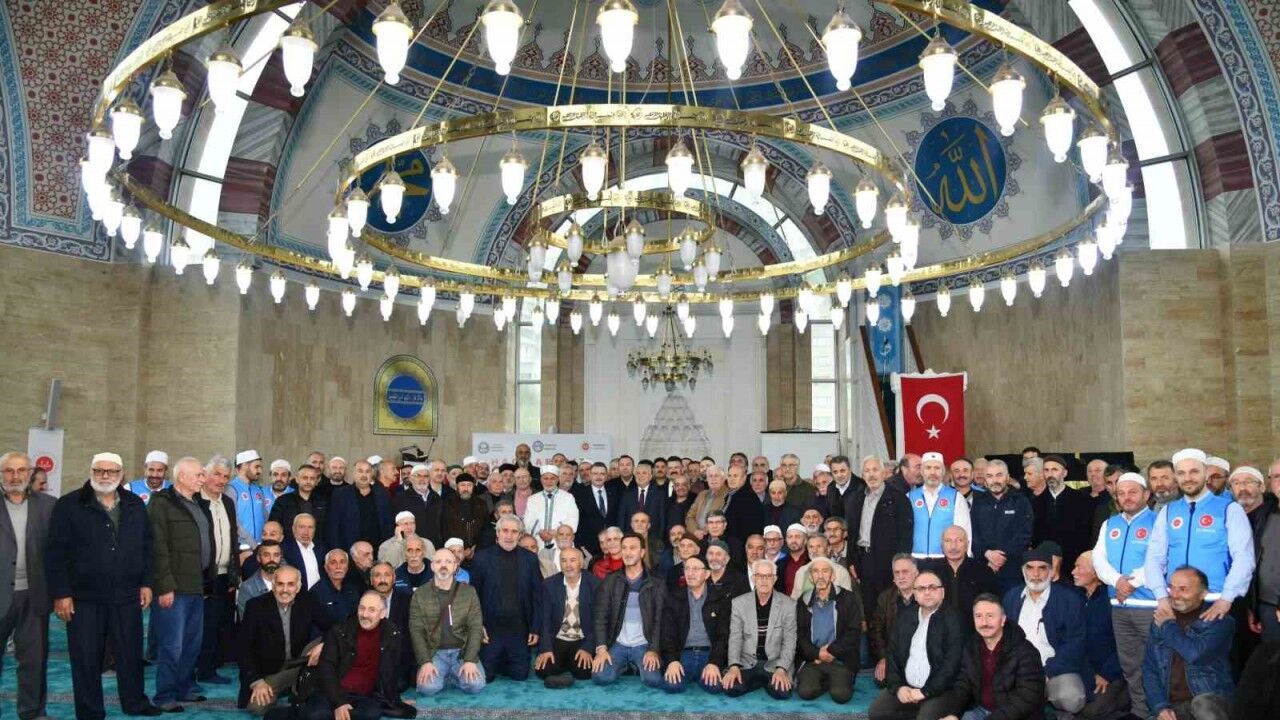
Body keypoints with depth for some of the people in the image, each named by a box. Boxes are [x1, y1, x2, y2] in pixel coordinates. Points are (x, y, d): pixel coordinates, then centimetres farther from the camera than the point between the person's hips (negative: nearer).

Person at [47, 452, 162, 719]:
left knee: (131, 654, 10)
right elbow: (56, 553, -6)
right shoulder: (69, 505, -3)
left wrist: (146, 583, 7)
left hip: (127, 597, 3)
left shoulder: (135, 505, 9)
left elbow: (146, 547, 13)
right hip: (84, 598, -3)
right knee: (86, 659, 5)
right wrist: (61, 593, -11)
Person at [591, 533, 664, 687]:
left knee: (653, 679, -26)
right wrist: (601, 648, -12)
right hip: (618, 644, 1)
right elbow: (600, 616, 0)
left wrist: (654, 650, -16)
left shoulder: (656, 585, 0)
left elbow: (660, 620, -4)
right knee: (600, 677, -22)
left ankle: (637, 666, 10)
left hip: (644, 645, -1)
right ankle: (625, 665, 11)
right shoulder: (610, 582, 4)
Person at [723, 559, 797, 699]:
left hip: (775, 663, -1)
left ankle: (773, 681, 7)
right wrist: (734, 666, -17)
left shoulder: (789, 605, -1)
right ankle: (760, 682, 5)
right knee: (730, 688, -25)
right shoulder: (738, 603, 2)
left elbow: (789, 642, -4)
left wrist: (781, 670, -19)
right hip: (747, 663, 1)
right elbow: (735, 639, -1)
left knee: (782, 692, -29)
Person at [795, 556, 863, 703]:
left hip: (840, 660, -1)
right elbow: (799, 635, 4)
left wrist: (831, 651, -11)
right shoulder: (804, 601, 9)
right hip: (813, 660, 1)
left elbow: (854, 632, -5)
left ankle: (839, 681, 7)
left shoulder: (849, 598, 2)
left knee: (841, 694, -25)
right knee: (806, 692, -24)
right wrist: (817, 654, -11)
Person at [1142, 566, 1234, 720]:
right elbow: (1149, 669, 9)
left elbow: (1196, 655, -20)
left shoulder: (1219, 621, -3)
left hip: (1211, 700, -2)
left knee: (1202, 704, -34)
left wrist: (1169, 625, -5)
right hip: (1173, 706, 3)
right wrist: (1160, 707, -5)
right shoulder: (1160, 619, 10)